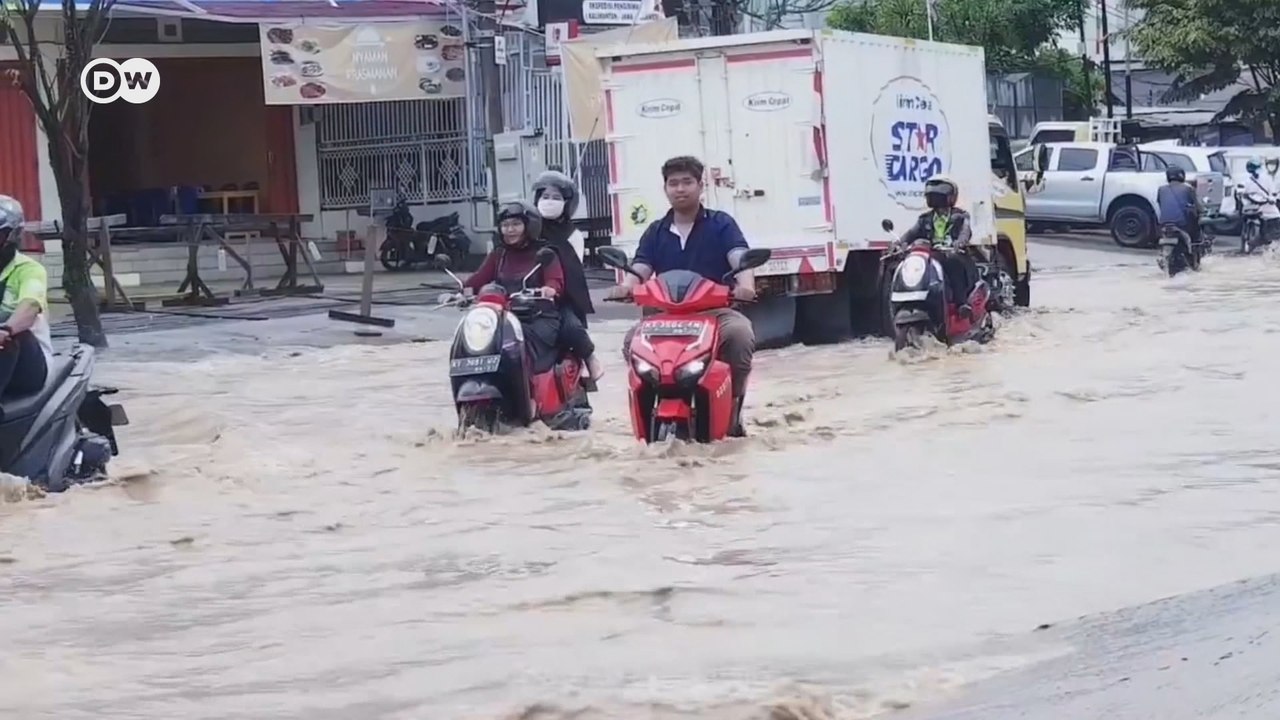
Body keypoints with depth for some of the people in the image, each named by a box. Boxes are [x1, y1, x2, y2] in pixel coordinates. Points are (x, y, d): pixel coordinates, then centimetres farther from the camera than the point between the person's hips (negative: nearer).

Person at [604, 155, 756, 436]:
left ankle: (732, 405, -17)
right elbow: (639, 269, 2)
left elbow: (740, 258, -11)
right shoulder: (655, 232, 16)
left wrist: (745, 284, -35)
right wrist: (626, 286, -24)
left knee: (740, 334, -35)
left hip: (716, 310, -2)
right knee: (632, 341, -26)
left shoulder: (721, 223, 6)